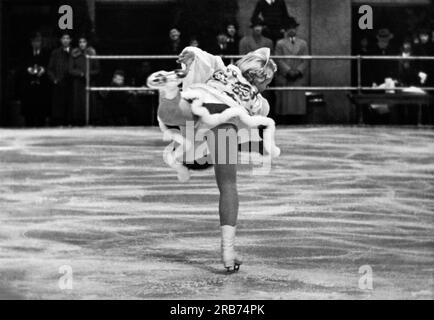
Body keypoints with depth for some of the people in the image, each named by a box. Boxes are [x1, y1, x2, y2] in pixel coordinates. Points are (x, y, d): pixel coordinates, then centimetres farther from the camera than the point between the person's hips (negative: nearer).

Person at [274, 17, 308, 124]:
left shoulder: (303, 44, 15)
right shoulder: (280, 44, 10)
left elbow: (305, 61, 8)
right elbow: (279, 60, 1)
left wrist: (298, 71, -8)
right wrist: (288, 71, -11)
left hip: (299, 78, 1)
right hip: (284, 78, -1)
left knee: (299, 102, -3)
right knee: (285, 103, -5)